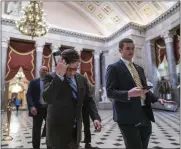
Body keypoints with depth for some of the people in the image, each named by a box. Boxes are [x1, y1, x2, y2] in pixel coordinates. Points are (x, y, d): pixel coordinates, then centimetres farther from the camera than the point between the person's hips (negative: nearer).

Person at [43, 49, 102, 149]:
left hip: (76, 129, 5)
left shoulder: (82, 79, 2)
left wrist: (96, 117, -5)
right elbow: (47, 99, -27)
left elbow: (88, 100, 8)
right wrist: (59, 76, -33)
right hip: (58, 129, -4)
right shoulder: (51, 77, -11)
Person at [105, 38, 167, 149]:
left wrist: (156, 99, 4)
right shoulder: (114, 68, -5)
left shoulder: (139, 68, 17)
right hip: (128, 116, -7)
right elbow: (110, 92, -13)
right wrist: (128, 94, -28)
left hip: (145, 114, 7)